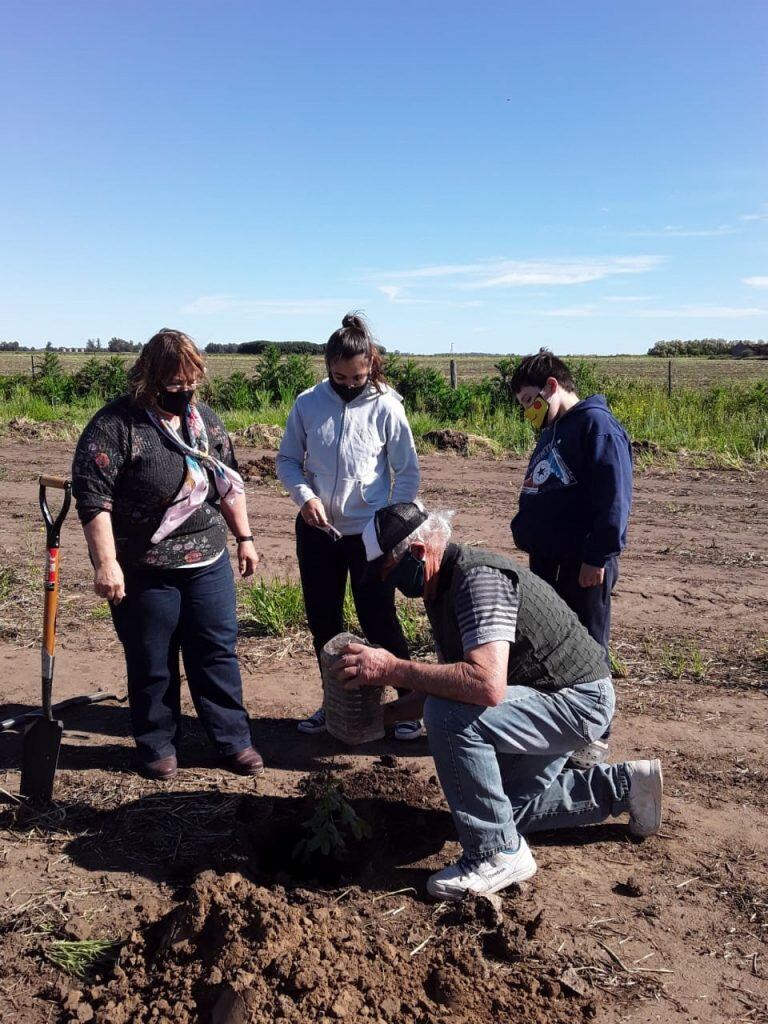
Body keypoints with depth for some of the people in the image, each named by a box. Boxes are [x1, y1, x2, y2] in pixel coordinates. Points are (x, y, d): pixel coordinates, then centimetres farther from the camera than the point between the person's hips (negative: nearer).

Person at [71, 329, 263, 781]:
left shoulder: (204, 417, 6)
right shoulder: (115, 424, -13)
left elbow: (229, 483, 15)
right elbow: (92, 496, -17)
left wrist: (244, 538, 14)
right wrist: (106, 563, -21)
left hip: (208, 563, 5)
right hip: (144, 573, -4)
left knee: (217, 653, 11)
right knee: (152, 664, 9)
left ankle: (234, 740, 24)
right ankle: (157, 745, 27)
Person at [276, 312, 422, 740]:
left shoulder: (386, 407, -9)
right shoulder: (308, 403, -3)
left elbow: (408, 472, -4)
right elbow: (288, 459, 5)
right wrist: (305, 497, -13)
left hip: (370, 533, -3)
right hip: (317, 531, 4)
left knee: (379, 621, 0)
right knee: (322, 621, 13)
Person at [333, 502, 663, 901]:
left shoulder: (478, 578, -29)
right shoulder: (440, 587, 3)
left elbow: (487, 684, -42)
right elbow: (449, 677, 11)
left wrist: (393, 669, -37)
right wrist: (388, 711, -1)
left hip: (580, 702, -11)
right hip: (553, 701, 11)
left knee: (449, 715, -30)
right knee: (508, 808, 21)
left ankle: (498, 854, -14)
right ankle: (622, 785, 29)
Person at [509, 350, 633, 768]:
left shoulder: (596, 423, -12)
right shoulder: (551, 432, 16)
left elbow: (614, 498, -18)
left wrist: (598, 556, -19)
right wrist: (529, 535, 17)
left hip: (584, 563, -9)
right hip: (546, 559, 9)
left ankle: (595, 737, 18)